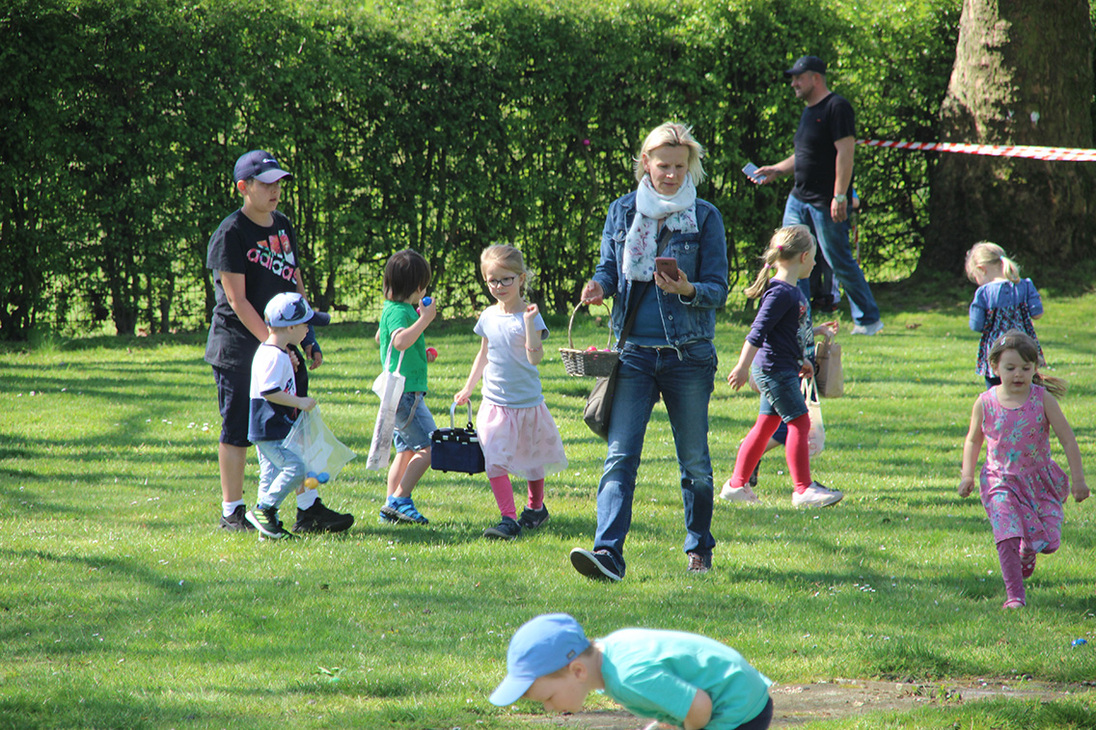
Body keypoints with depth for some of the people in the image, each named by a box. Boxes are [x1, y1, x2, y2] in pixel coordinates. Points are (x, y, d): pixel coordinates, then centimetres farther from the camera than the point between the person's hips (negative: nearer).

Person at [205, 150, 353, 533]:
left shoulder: (283, 227, 11)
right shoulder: (230, 235, -12)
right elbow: (237, 300, -16)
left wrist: (308, 338, 11)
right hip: (238, 347, -7)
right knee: (238, 430, 0)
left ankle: (309, 509, 7)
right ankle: (232, 511, 9)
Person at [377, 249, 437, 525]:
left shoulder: (391, 308, 14)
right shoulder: (399, 311, -17)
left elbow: (380, 336, 32)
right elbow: (400, 341, -36)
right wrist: (424, 319, -33)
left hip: (402, 391, 11)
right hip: (406, 393, -11)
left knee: (406, 450, 13)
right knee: (429, 447, -11)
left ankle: (391, 507, 13)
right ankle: (399, 500, -12)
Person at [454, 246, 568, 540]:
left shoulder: (529, 316, -11)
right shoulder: (488, 317, 3)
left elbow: (535, 357, -22)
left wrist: (529, 322, -31)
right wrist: (468, 388, 23)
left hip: (527, 402, -3)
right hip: (495, 403, 3)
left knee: (533, 459, 13)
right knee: (494, 461, -13)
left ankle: (536, 507, 36)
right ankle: (509, 518, -13)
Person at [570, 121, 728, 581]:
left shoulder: (705, 217, 1)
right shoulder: (622, 212, 7)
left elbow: (717, 290, -1)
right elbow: (609, 268, 12)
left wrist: (688, 290, -23)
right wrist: (599, 286, -12)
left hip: (688, 354, -1)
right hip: (635, 351, 1)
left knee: (694, 460, 10)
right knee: (620, 456, -12)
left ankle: (699, 550, 26)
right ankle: (608, 553, -22)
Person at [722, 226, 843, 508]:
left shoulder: (791, 291, 14)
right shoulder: (780, 292, -18)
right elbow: (758, 331, -23)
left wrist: (802, 360, 36)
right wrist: (743, 367, -26)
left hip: (778, 370, 10)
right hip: (774, 369, -10)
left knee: (766, 425, 13)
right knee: (799, 423, -9)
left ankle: (736, 484, 19)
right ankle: (803, 489, -8)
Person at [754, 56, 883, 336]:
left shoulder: (837, 108, -11)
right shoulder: (808, 111, 17)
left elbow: (845, 153, -18)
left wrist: (840, 197, -23)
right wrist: (777, 170, 19)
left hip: (827, 203, -9)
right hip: (799, 198, 9)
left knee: (839, 262, -4)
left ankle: (868, 320, 8)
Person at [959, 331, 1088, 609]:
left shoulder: (1042, 399, -9)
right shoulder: (985, 403, -6)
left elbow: (1068, 439, -4)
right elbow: (973, 440, 11)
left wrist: (1078, 478, -6)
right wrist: (967, 475, 1)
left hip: (1040, 479, 1)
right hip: (1001, 481, 0)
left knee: (1048, 540, 0)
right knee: (1007, 536, -16)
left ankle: (1027, 554, 36)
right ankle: (1014, 595, -7)